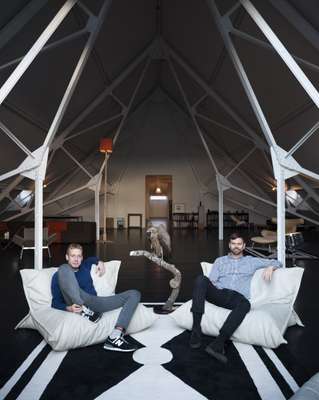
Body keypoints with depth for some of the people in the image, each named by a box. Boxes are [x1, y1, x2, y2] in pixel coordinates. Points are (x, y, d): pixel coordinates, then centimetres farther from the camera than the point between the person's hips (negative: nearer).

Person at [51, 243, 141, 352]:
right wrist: (68, 308, -16)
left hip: (95, 303, 5)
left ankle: (114, 337, -28)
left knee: (134, 294, -8)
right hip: (77, 304, -5)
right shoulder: (58, 275, 13)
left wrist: (100, 263, 28)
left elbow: (92, 259, 50)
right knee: (64, 268, -23)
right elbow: (55, 302, 5)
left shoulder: (85, 266, 27)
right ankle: (84, 311, -30)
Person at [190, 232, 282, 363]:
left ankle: (217, 344, -45)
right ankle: (196, 329, -33)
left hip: (237, 297, -1)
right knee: (201, 279, -31)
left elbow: (276, 262, 25)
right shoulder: (220, 260, 27)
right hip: (219, 294, 1)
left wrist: (270, 267, 1)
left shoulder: (251, 261, 26)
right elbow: (211, 280, 16)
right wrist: (207, 288, -8)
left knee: (245, 303, -40)